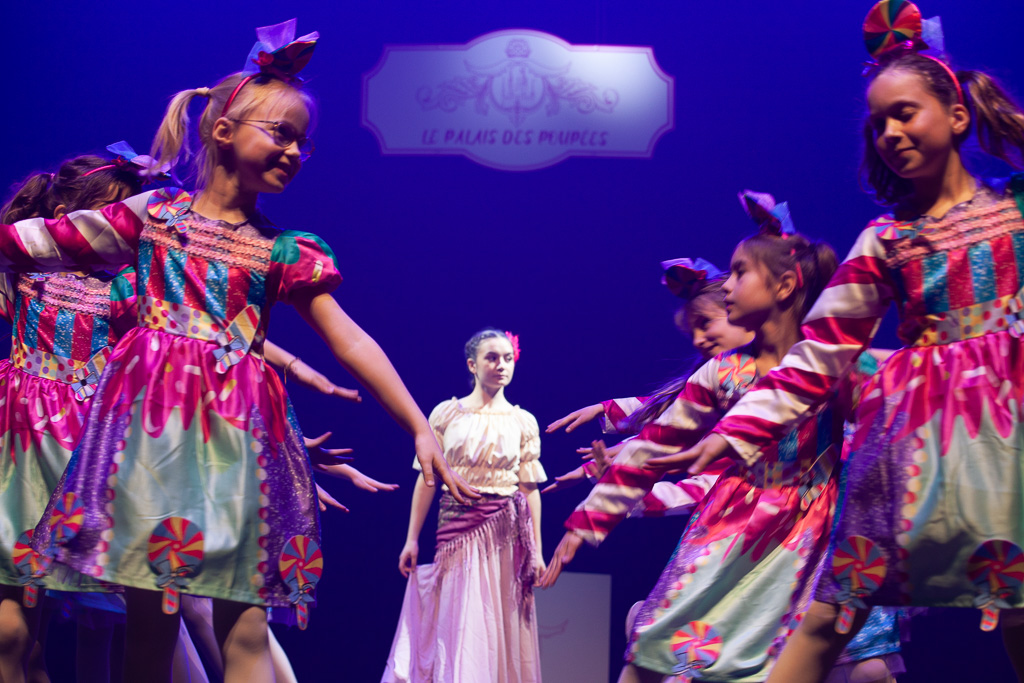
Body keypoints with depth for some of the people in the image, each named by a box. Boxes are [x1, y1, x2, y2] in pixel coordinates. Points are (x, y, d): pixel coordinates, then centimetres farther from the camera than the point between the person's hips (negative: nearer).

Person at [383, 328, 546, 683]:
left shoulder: (524, 422, 6)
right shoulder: (446, 414, 3)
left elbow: (530, 488, 6)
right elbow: (427, 478, 3)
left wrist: (536, 550, 2)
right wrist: (412, 539, -1)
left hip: (507, 533, 1)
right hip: (457, 527, -1)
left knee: (503, 629, 2)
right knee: (459, 627, -2)